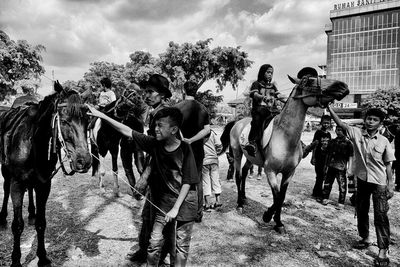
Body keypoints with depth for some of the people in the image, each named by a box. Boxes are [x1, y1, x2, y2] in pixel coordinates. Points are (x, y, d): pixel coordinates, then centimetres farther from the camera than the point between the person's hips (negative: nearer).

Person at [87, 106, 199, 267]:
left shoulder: (185, 149, -16)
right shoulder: (154, 144, -6)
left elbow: (188, 182, -14)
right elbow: (127, 131, -4)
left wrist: (176, 208, -15)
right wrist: (101, 115, -6)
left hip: (185, 204, -3)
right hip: (164, 203, 3)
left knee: (180, 247, 9)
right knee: (154, 244, 8)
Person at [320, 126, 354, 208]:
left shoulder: (347, 142, -5)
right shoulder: (332, 141, 11)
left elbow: (350, 156, -5)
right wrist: (326, 165, 17)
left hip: (341, 168, -5)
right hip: (331, 166, 5)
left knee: (342, 186, 0)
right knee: (327, 183, 10)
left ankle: (341, 203, 11)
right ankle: (325, 198, 24)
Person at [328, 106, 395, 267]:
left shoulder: (384, 141, -6)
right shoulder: (357, 133, -4)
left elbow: (388, 164, -1)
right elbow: (340, 123, -15)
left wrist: (391, 185, -4)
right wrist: (328, 107, -26)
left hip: (379, 183, -2)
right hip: (362, 179, 3)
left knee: (380, 215, -3)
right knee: (361, 211, 15)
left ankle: (383, 251, 5)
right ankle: (365, 238, 35)